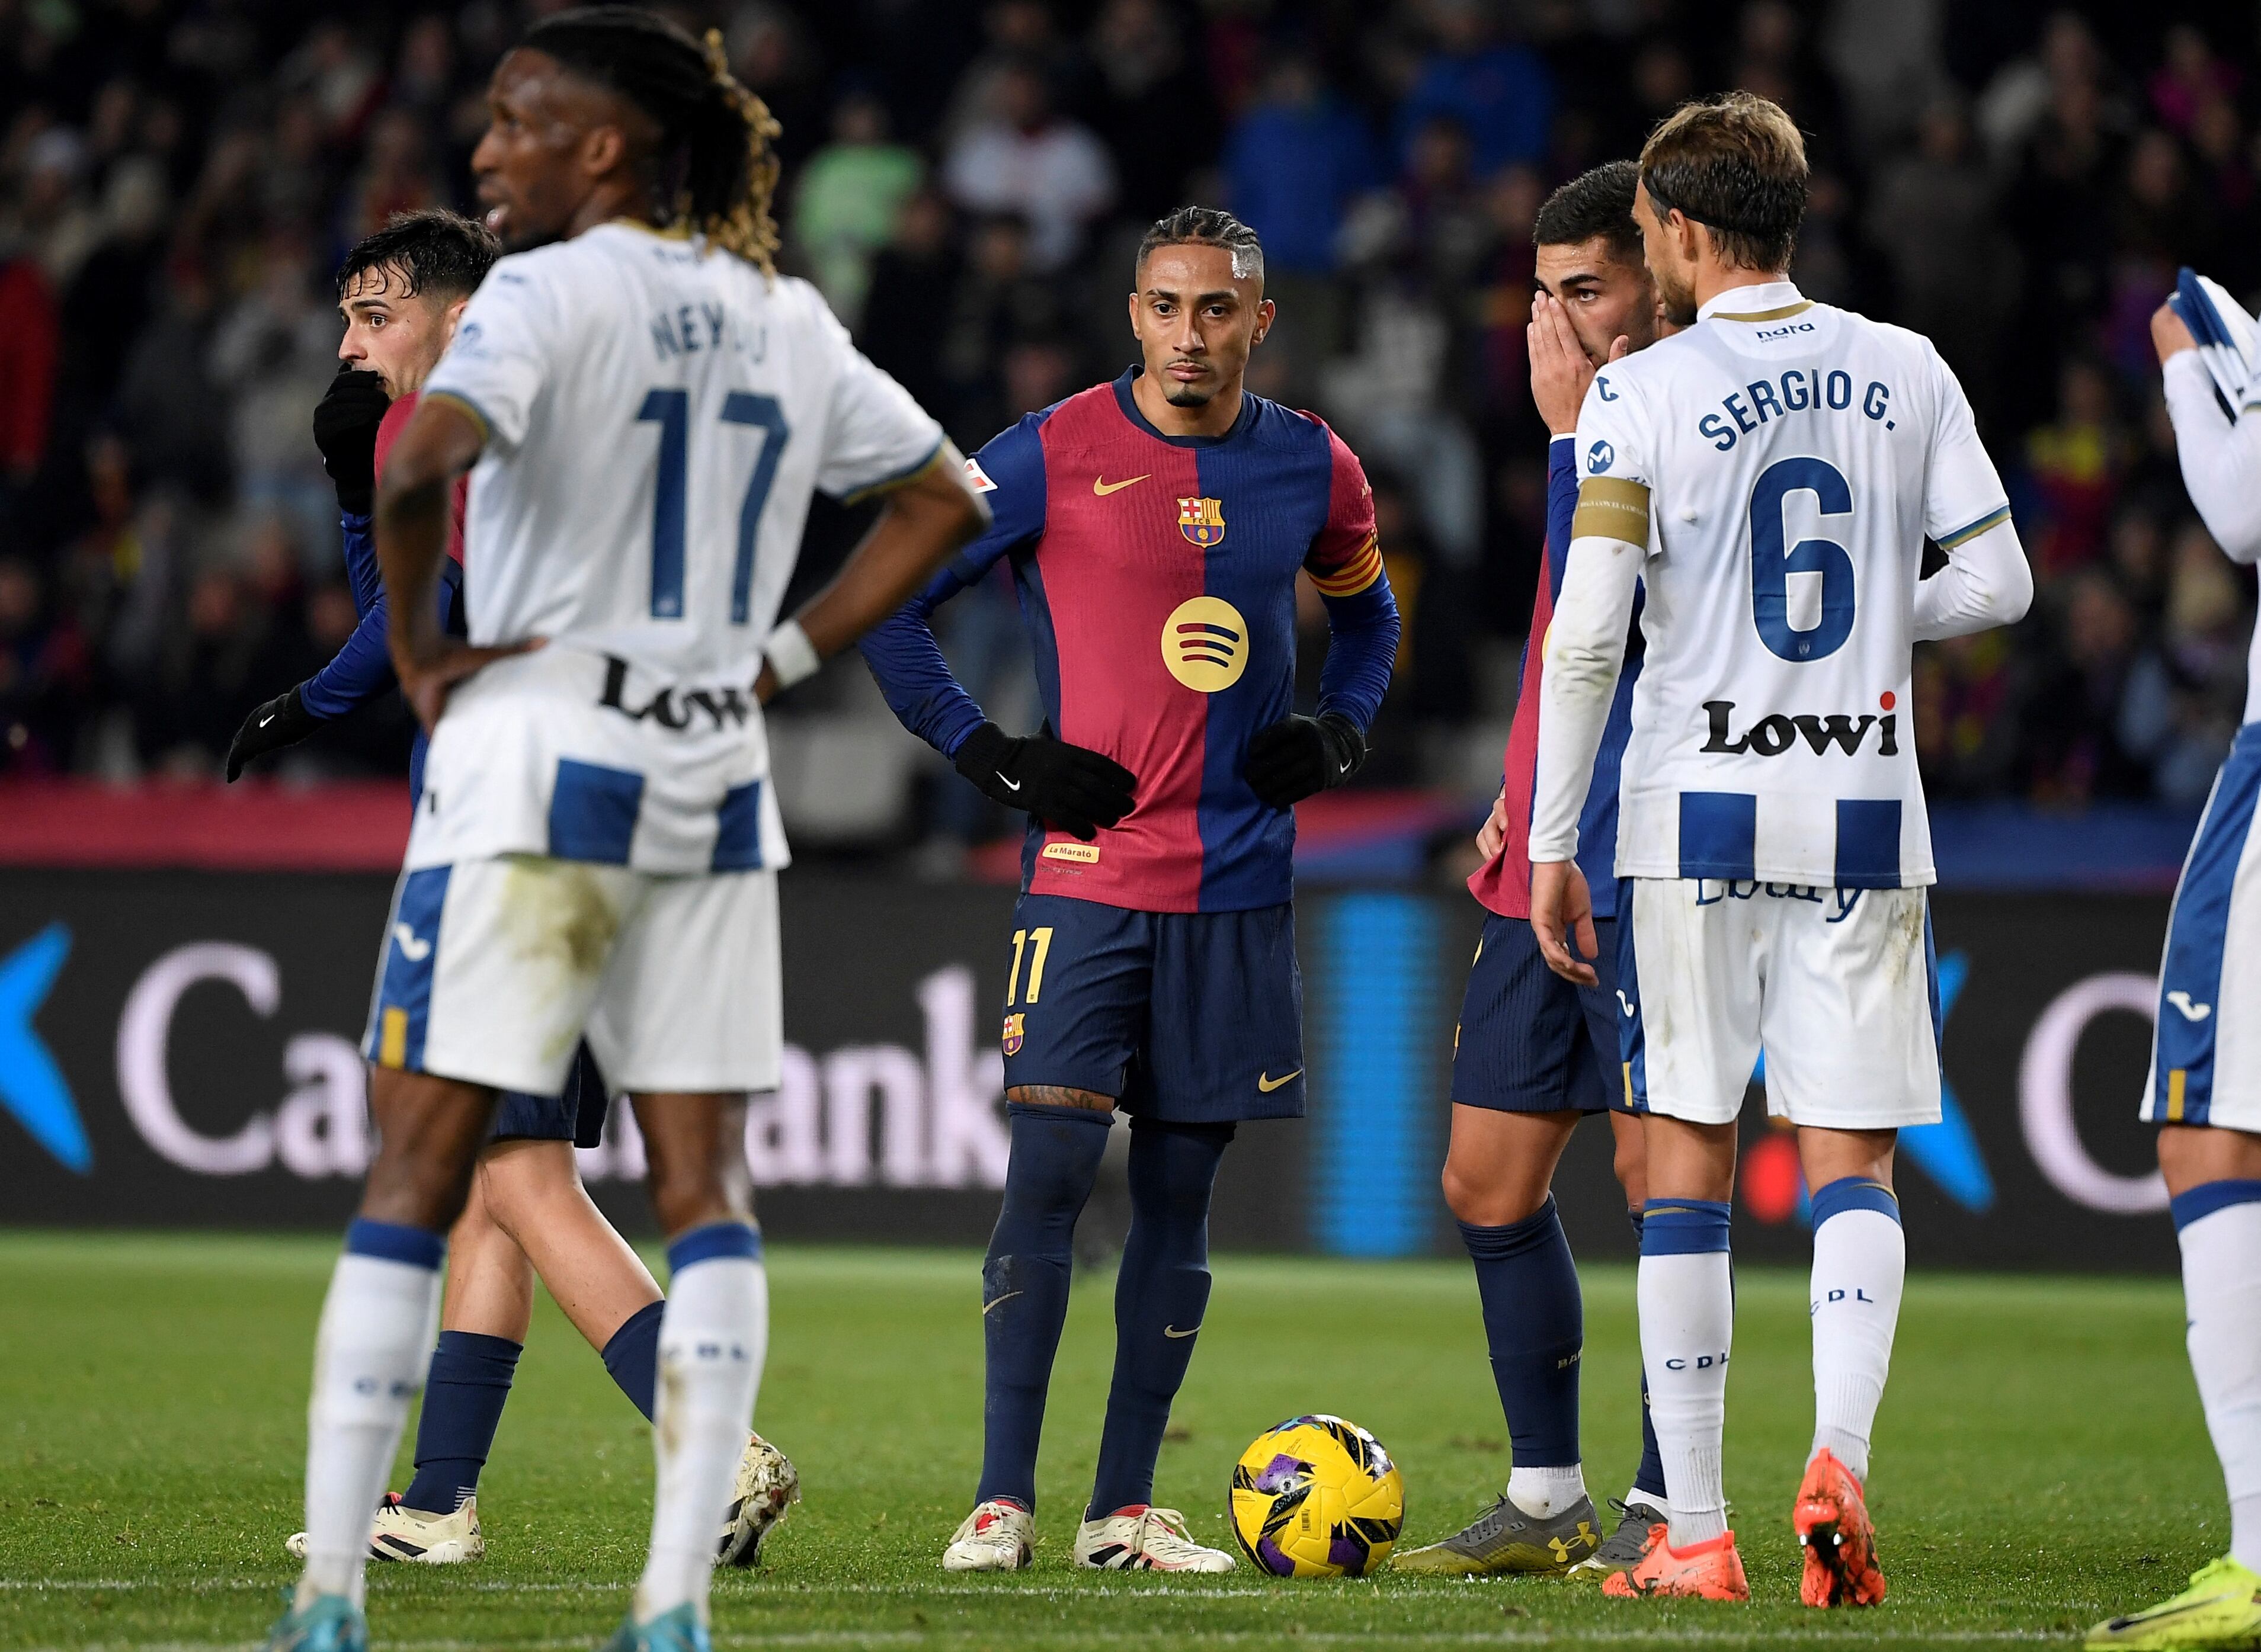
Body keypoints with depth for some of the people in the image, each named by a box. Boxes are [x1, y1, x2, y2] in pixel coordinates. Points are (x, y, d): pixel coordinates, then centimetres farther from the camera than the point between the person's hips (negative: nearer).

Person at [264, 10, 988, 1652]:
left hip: (535, 751, -5)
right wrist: (783, 656, 13)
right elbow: (946, 500, 19)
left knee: (418, 1165, -1)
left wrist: (415, 655, -13)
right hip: (714, 779, 5)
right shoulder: (788, 322, 11)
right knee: (704, 1180, 7)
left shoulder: (551, 295, -9)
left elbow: (423, 463, -26)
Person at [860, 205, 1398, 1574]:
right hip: (1088, 874, -3)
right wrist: (993, 757, -6)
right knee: (1052, 1172, -12)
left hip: (1240, 883, 3)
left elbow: (1368, 612, 27)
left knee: (1180, 1191, 5)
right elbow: (886, 601, 2)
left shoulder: (1314, 470, 7)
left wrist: (1339, 733, 8)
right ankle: (1003, 1501, -7)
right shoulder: (1054, 457, -4)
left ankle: (1128, 1510, 10)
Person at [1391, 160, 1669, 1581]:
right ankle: (1548, 1501, 18)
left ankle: (1667, 1509, 4)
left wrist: (1574, 431, -18)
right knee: (1489, 1183, 9)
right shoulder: (1603, 419, 17)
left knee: (1659, 1179, -5)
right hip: (1545, 863, 9)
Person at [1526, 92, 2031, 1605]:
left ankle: (1695, 1535, 4)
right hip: (1865, 810, 2)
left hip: (1698, 811, -2)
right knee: (1854, 1166, 6)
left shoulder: (1643, 395, -6)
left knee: (1686, 1164, 5)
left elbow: (1586, 635, -12)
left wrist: (1552, 840, -5)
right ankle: (1840, 1454, -19)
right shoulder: (1907, 374, 4)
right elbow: (1998, 584, 5)